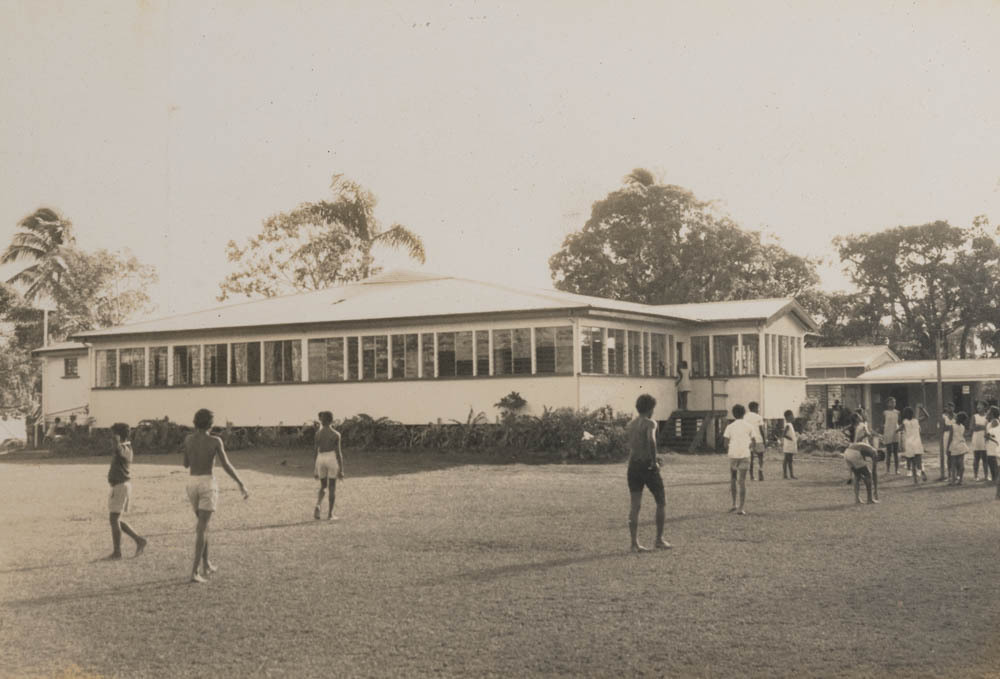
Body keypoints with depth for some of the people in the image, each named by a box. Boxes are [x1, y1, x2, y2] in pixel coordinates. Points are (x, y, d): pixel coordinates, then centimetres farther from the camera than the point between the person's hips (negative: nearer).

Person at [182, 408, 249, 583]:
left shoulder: (188, 439, 3)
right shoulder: (215, 441, -8)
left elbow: (186, 464, 14)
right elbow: (226, 466, -12)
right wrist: (242, 485, -5)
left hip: (192, 484, 5)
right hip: (208, 485, -4)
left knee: (203, 523, 23)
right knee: (202, 528, -6)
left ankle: (206, 565, 28)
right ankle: (194, 571, -14)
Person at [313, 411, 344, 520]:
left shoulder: (318, 433, 4)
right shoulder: (336, 434, -4)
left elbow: (316, 451, 4)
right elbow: (338, 452, -7)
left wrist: (316, 469, 10)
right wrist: (341, 469, -4)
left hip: (321, 459, 3)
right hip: (332, 459, -3)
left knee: (323, 487, 16)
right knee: (332, 487, 4)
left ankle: (318, 506, -9)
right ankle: (330, 514, 1)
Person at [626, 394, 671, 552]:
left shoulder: (629, 425, 12)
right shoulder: (650, 423, -10)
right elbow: (651, 440, -30)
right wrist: (654, 460, -21)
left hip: (633, 466, 6)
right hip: (648, 466, -6)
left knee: (635, 506, 3)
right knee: (661, 502, 10)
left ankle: (634, 543, -2)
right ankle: (659, 539, 10)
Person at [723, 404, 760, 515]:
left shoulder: (730, 427, 5)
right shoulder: (749, 426, 5)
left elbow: (726, 441, -4)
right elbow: (753, 442, 1)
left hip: (733, 455, 1)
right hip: (744, 455, -1)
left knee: (732, 479, 20)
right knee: (742, 481, -1)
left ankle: (734, 504, 17)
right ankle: (741, 508, -7)